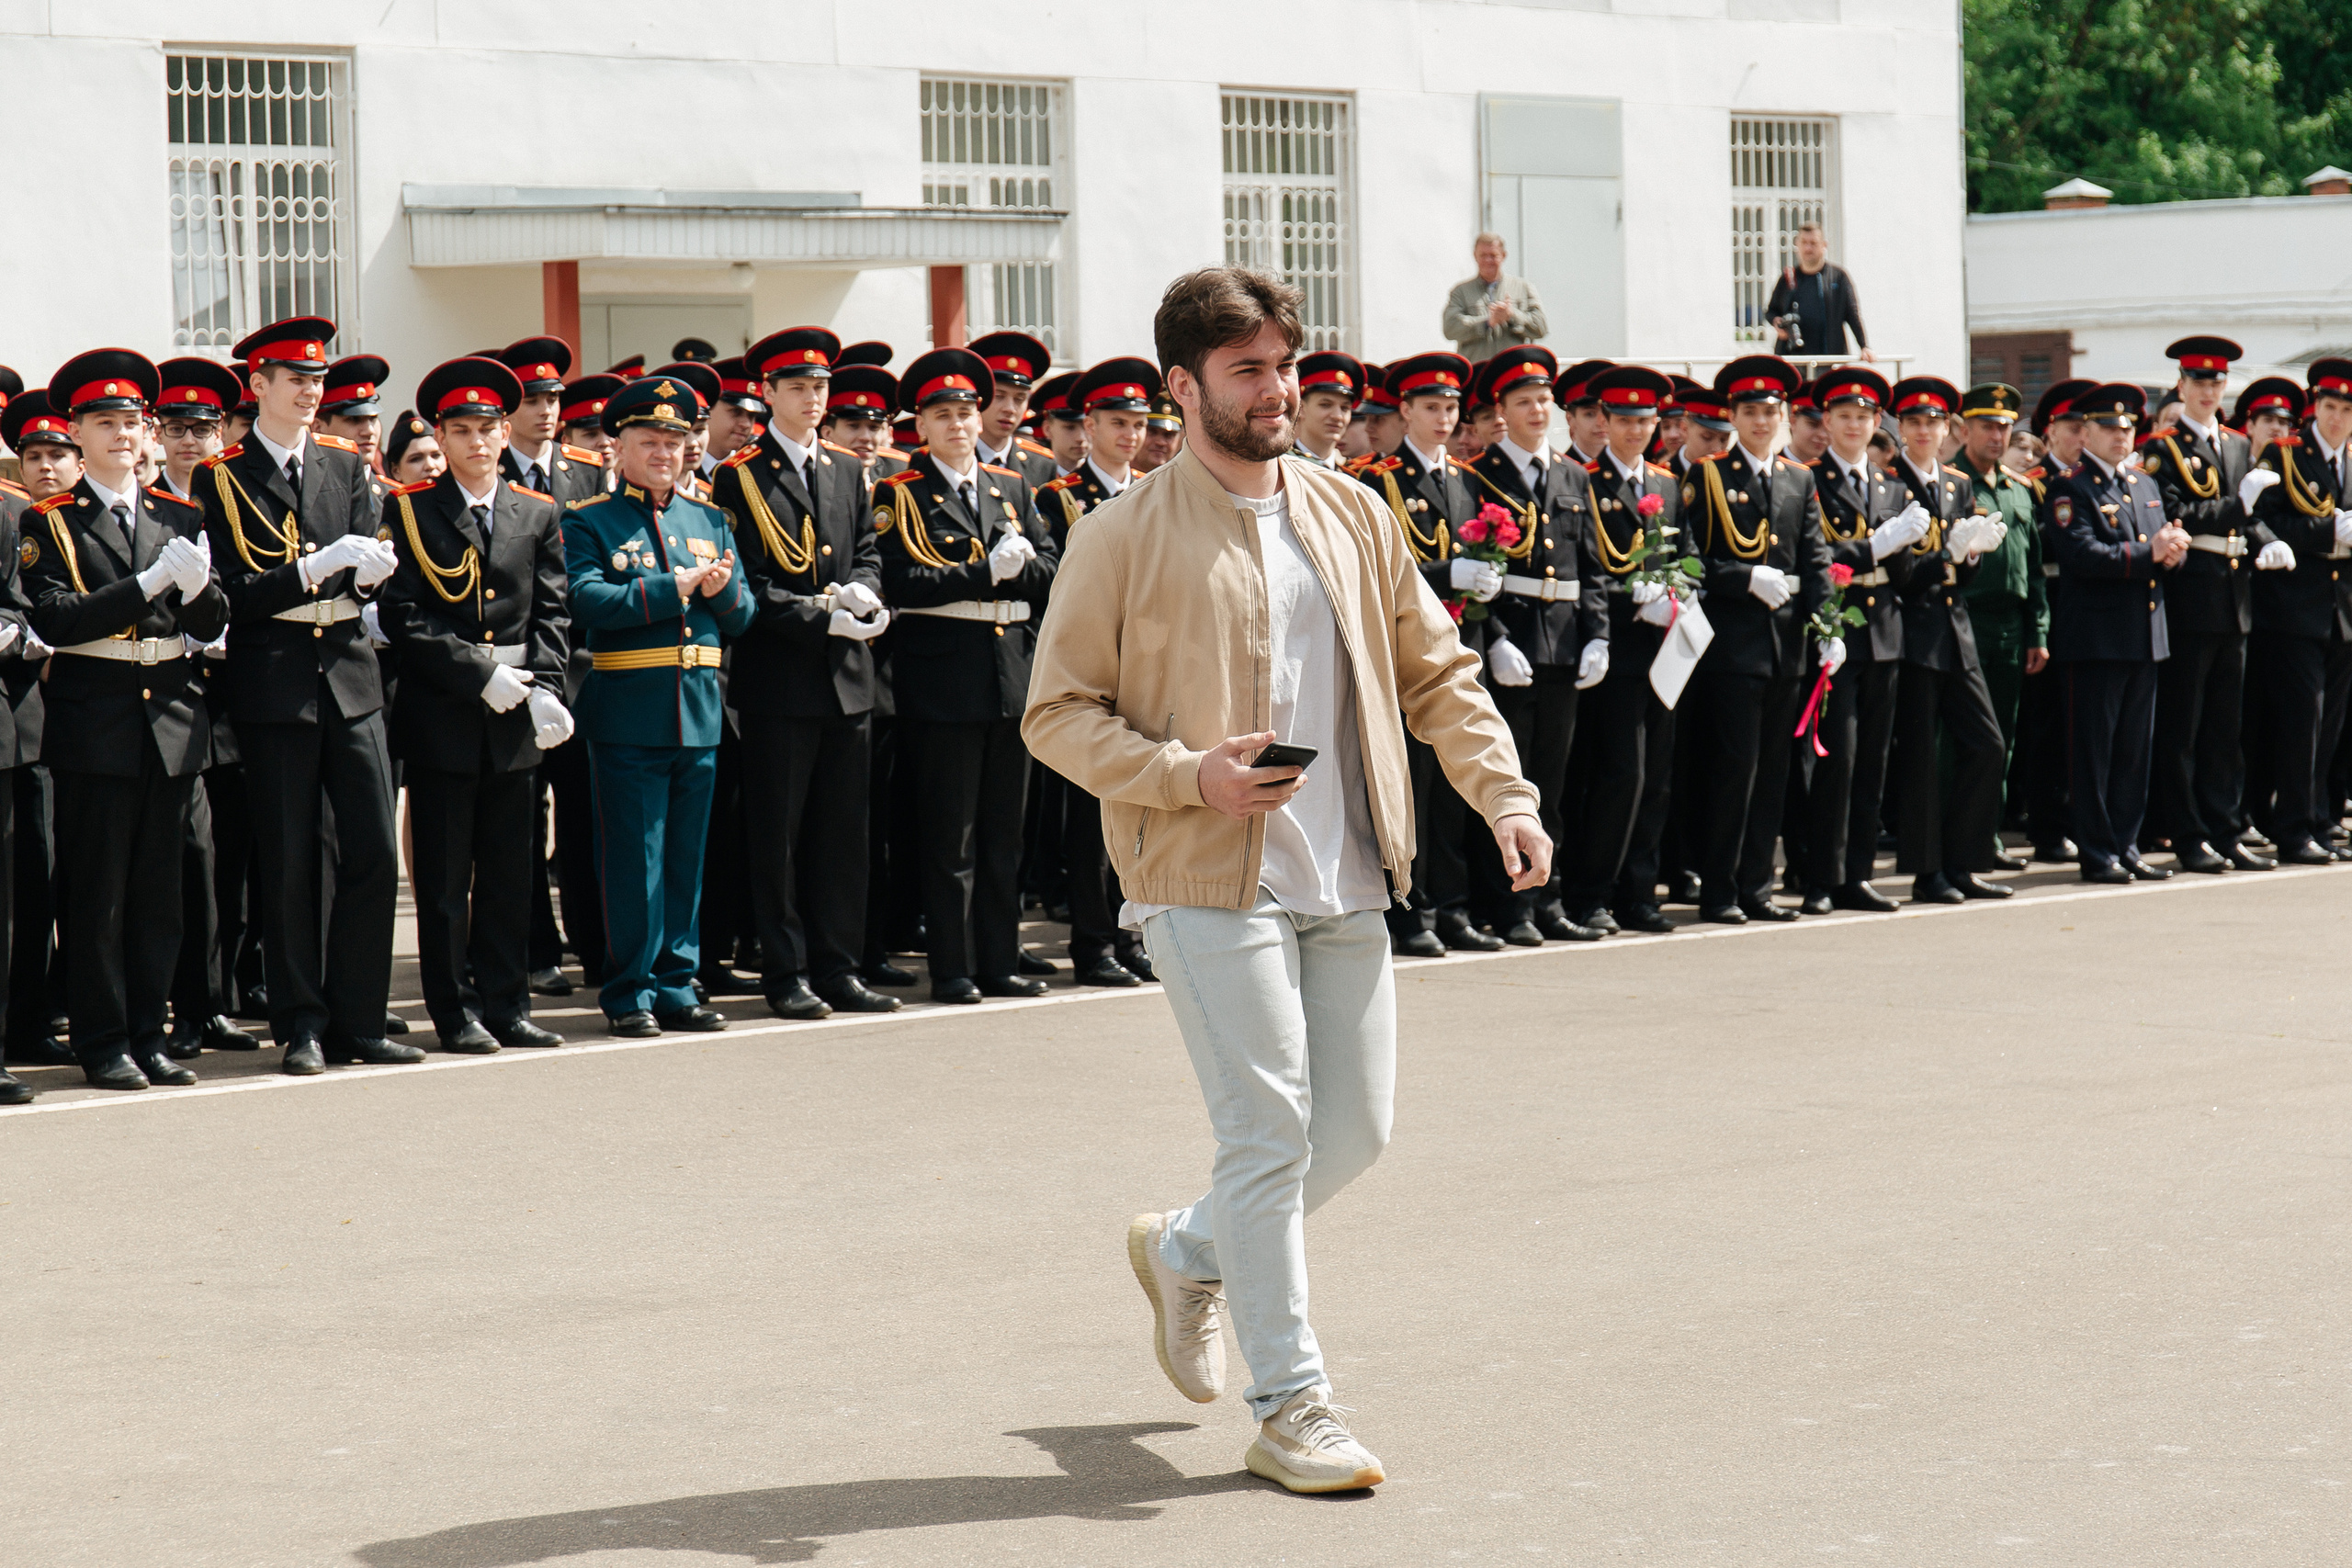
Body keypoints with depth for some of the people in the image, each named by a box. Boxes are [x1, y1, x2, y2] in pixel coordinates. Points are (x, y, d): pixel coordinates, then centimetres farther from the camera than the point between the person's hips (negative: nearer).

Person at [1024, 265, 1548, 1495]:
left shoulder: (1352, 516, 11)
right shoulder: (1127, 538, -4)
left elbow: (1436, 670, 16)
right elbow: (1057, 714, -3)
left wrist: (1505, 793, 2)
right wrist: (1189, 774, -17)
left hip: (1345, 882, 6)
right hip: (1211, 882, -5)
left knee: (1356, 1128, 9)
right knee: (1271, 1128, -8)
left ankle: (1188, 1253, 35)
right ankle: (1291, 1406, 1)